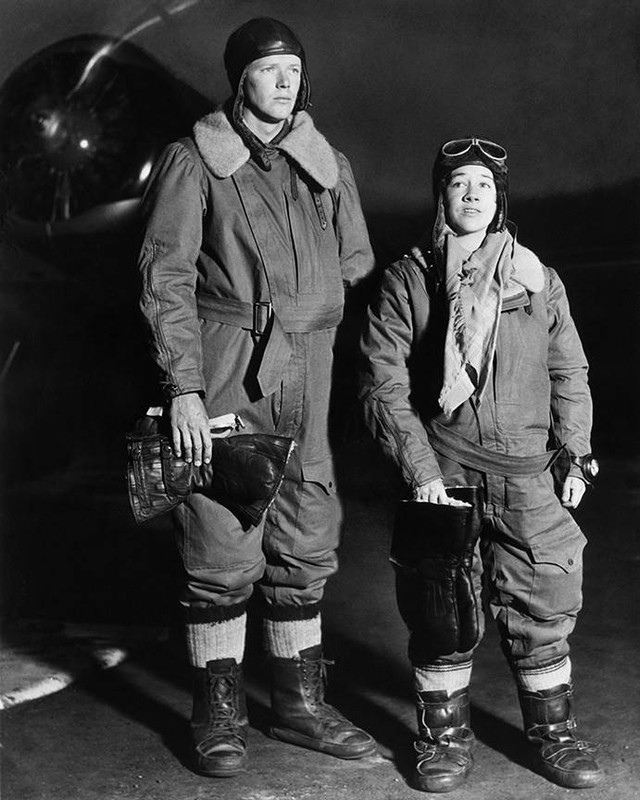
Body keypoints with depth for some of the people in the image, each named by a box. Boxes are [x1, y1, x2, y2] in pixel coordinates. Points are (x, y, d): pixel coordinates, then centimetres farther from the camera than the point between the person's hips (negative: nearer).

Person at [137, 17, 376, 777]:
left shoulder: (327, 163, 13)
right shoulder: (195, 161, -1)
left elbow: (357, 269, 17)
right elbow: (166, 278, -7)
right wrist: (184, 388, -16)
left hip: (306, 376, 5)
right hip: (223, 372, -5)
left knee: (305, 547, 10)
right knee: (222, 548, -2)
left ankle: (300, 704, 24)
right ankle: (219, 715, 12)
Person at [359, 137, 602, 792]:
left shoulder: (539, 281, 11)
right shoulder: (405, 281, 3)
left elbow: (569, 374, 16)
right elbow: (383, 382, -1)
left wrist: (575, 456, 7)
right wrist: (420, 467, -10)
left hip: (526, 474, 2)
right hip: (440, 471, -2)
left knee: (542, 603, 2)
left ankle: (552, 731, 20)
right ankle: (444, 734, 17)